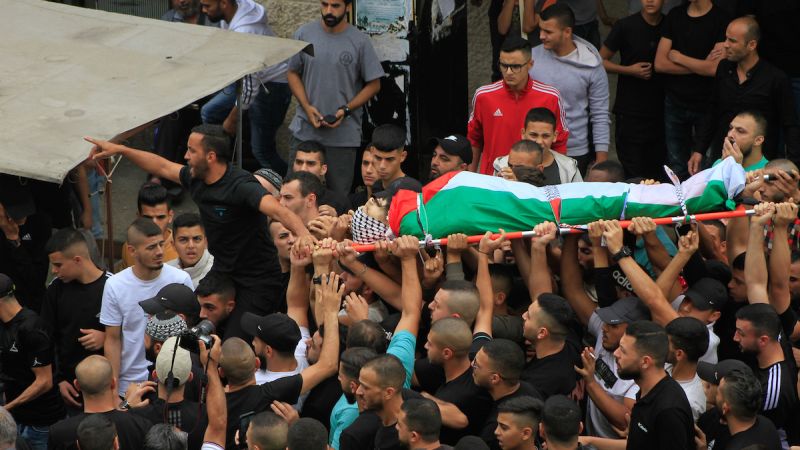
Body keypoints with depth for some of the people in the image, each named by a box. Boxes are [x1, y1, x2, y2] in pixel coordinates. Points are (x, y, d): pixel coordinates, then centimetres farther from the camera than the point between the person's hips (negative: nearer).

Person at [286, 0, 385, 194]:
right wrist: (307, 107, -6)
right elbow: (293, 73, 10)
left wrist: (345, 110, -11)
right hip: (305, 131, 2)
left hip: (344, 136, -2)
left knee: (338, 195, 2)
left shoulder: (360, 42, -3)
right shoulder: (304, 34, 2)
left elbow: (373, 84, 2)